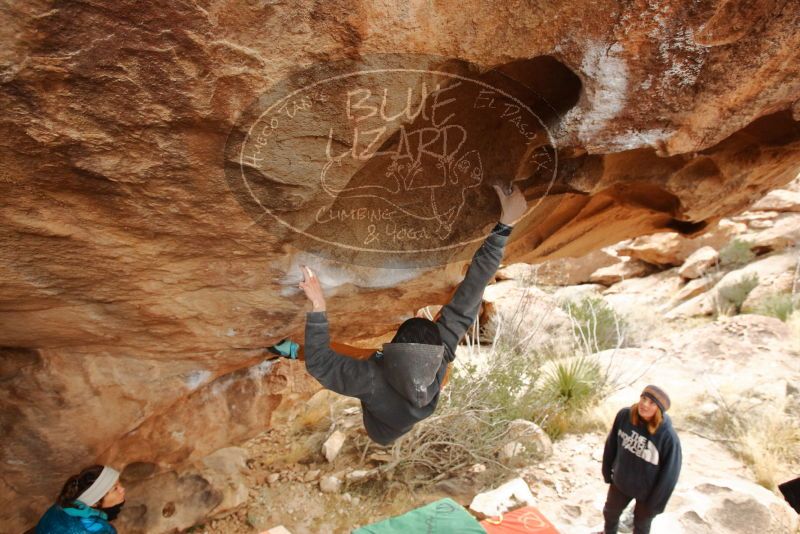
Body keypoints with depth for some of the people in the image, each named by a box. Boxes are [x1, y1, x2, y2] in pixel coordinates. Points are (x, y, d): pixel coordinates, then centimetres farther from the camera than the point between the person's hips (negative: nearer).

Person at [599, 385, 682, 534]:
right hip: (620, 481, 3)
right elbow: (612, 443, -5)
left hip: (647, 491, -3)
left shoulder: (668, 436, -31)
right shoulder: (624, 416, -22)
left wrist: (655, 504, -11)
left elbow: (669, 473, -19)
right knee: (610, 512, 28)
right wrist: (607, 471, 5)